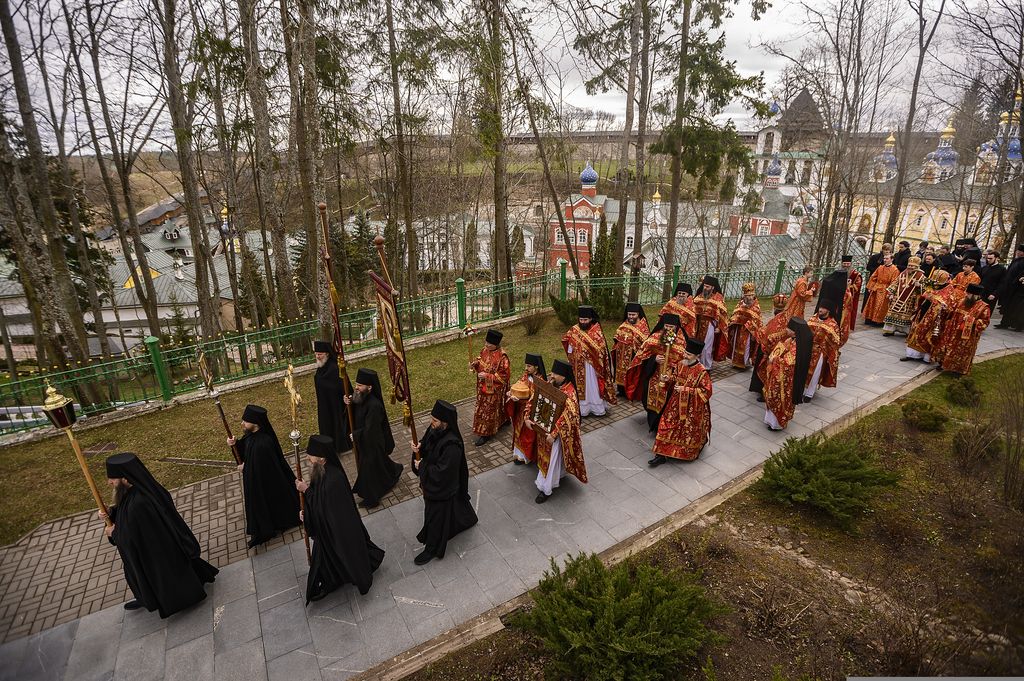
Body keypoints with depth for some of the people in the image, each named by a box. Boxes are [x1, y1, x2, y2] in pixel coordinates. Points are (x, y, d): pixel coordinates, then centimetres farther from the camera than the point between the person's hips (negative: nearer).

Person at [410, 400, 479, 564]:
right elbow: (425, 446, 4)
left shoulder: (451, 445, -37)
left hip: (442, 487, -8)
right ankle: (467, 520, 59)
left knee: (436, 516, 13)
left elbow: (442, 472, -31)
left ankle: (432, 549, 36)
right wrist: (418, 448, -18)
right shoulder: (434, 430, -13)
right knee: (454, 505, 32)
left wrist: (422, 467, -21)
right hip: (432, 481, 8)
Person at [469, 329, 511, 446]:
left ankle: (485, 433, 22)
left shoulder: (502, 357, -27)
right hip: (483, 387, 8)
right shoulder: (485, 350, -5)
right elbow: (481, 360, 13)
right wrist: (474, 363, -9)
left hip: (494, 389, -8)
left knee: (489, 409, 6)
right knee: (482, 405, 23)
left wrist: (487, 376, -27)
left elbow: (504, 376, -23)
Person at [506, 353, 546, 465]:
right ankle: (519, 453, 39)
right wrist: (512, 392, -15)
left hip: (531, 412, -7)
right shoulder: (526, 376, -3)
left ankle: (525, 456, 27)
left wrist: (519, 399, -32)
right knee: (519, 431, 20)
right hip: (521, 410, 7)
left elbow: (534, 401, -25)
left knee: (528, 434, 9)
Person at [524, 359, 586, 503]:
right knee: (545, 455, 23)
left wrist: (553, 434, -30)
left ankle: (546, 489, 20)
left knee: (552, 458, 4)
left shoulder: (569, 394, -27)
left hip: (558, 431, -7)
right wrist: (527, 417, -11)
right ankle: (558, 475, 48)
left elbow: (567, 418, -31)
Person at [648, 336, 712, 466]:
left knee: (689, 432, 11)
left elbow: (706, 392, -22)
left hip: (693, 409, -5)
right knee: (667, 427, 3)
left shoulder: (702, 372, -21)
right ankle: (662, 454, 9)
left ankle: (687, 453, 35)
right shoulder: (680, 365, -3)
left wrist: (685, 390, -25)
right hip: (677, 404, 6)